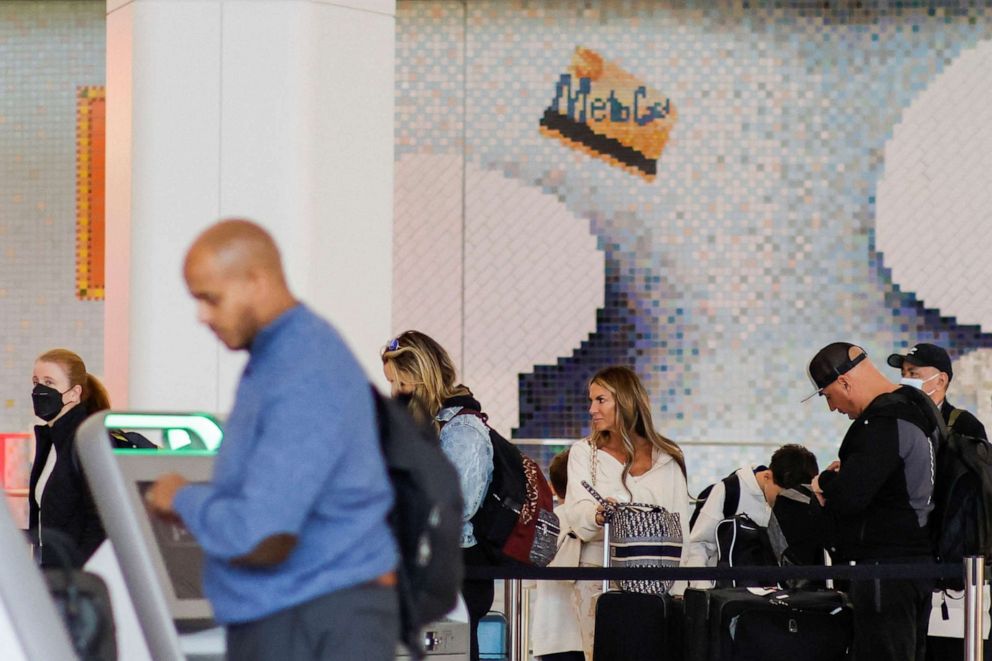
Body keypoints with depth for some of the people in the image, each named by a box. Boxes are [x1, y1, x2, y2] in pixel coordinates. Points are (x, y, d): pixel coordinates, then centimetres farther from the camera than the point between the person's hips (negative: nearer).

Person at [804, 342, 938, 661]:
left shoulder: (883, 423, -18)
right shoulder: (915, 410, 14)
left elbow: (849, 497, -25)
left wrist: (825, 481, -3)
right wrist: (837, 482, 9)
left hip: (887, 566, -10)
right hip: (921, 558, 11)